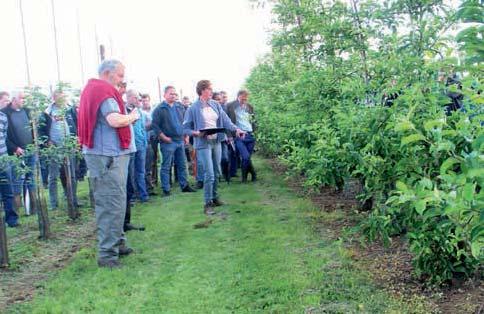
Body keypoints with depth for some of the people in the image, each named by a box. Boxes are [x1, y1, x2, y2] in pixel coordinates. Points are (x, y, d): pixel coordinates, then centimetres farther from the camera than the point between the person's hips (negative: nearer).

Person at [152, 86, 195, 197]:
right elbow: (155, 125, -10)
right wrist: (164, 137, -15)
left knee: (182, 165, 11)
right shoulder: (159, 109, -5)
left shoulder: (179, 108, 14)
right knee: (166, 166, -1)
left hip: (180, 141, 6)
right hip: (168, 142, -6)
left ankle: (184, 185, 21)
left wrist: (185, 136, 13)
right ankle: (166, 189, 4)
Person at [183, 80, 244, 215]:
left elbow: (225, 120, 0)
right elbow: (186, 128, -3)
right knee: (209, 174, -10)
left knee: (216, 172, 14)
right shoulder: (193, 108, -8)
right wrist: (195, 133, -21)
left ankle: (214, 197, 30)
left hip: (216, 142, 6)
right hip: (203, 144, -6)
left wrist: (236, 129, -15)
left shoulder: (215, 105, 5)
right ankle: (207, 203, 0)